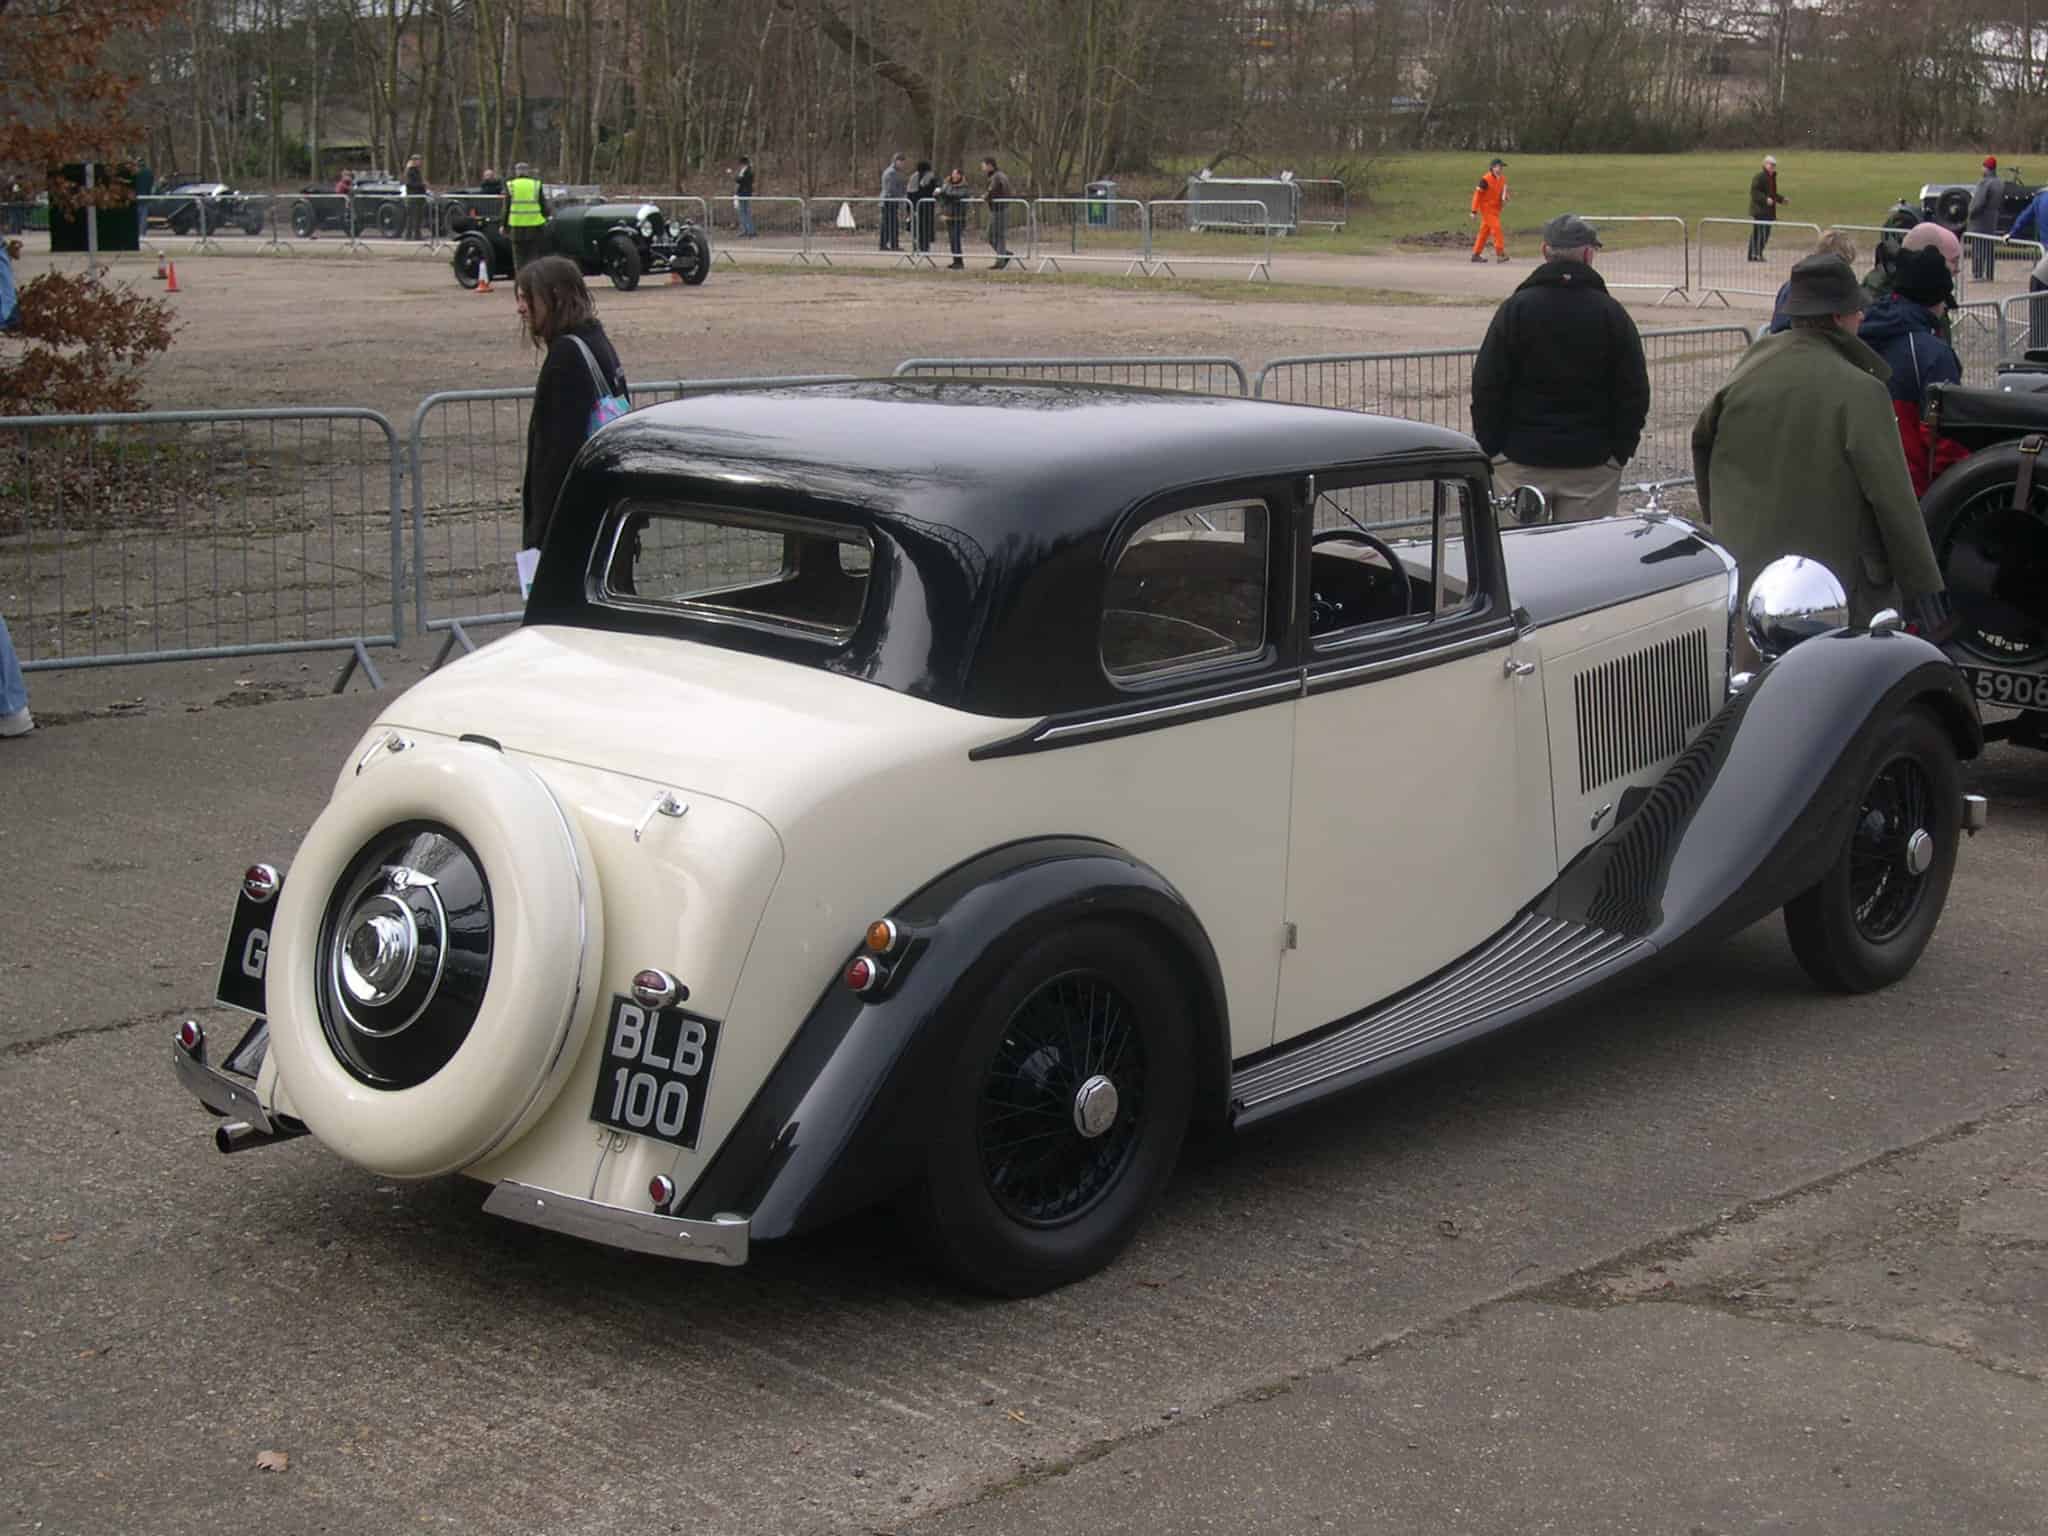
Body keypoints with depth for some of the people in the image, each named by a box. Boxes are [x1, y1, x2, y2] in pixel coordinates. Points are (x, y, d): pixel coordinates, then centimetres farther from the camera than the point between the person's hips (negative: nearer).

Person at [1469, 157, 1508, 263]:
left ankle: (1476, 254, 20)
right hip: (1487, 208, -8)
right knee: (1496, 228, -16)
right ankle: (1500, 253, -18)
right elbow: (1477, 194, -15)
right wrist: (1474, 211, -16)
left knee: (1484, 231, 12)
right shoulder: (1486, 180, -18)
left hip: (1496, 209, 8)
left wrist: (1505, 199, -6)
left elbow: (1504, 192, 19)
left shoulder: (1502, 179, 5)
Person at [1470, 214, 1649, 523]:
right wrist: (1621, 450, 11)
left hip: (1521, 460, 0)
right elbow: (1634, 392, 2)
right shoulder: (1611, 314, 0)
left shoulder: (1515, 308, -2)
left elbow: (1486, 387, -3)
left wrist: (1489, 450, 4)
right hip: (1593, 462, 0)